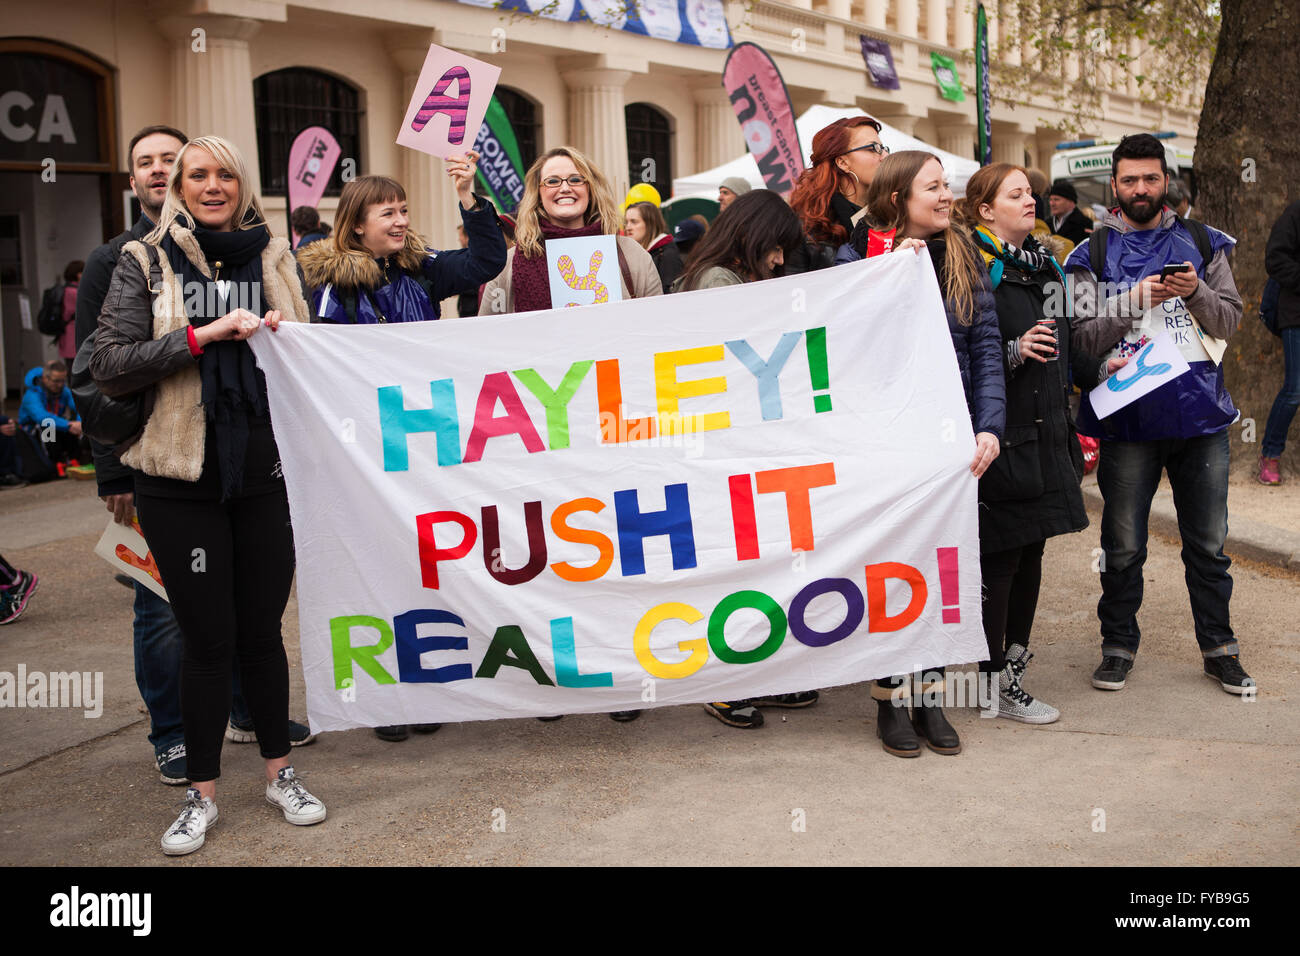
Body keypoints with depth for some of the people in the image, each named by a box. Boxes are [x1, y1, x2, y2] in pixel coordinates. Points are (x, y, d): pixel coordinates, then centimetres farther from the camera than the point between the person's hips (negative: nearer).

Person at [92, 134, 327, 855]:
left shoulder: (271, 256, 9)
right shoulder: (145, 263, 2)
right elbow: (109, 367, -8)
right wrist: (202, 335, -16)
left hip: (265, 473, 2)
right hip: (182, 479, -2)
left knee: (262, 630, 10)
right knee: (207, 638, 4)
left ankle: (280, 773, 27)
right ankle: (201, 794, 20)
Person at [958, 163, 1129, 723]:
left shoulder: (1045, 266, 17)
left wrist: (1099, 370, 17)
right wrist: (1013, 352, -27)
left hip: (1046, 434, 8)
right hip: (1004, 434, -8)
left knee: (1031, 551, 13)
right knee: (1000, 556, -2)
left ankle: (1014, 654, 25)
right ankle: (997, 682, 7)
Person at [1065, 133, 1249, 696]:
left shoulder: (1201, 243, 10)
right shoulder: (1093, 253, 4)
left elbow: (1231, 320, 5)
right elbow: (1082, 338, -4)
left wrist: (1197, 294, -13)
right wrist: (1132, 302, -17)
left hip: (1200, 413, 2)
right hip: (1128, 417, -1)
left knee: (1207, 542, 9)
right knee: (1123, 545, 6)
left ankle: (1218, 649, 22)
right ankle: (1118, 645, 22)